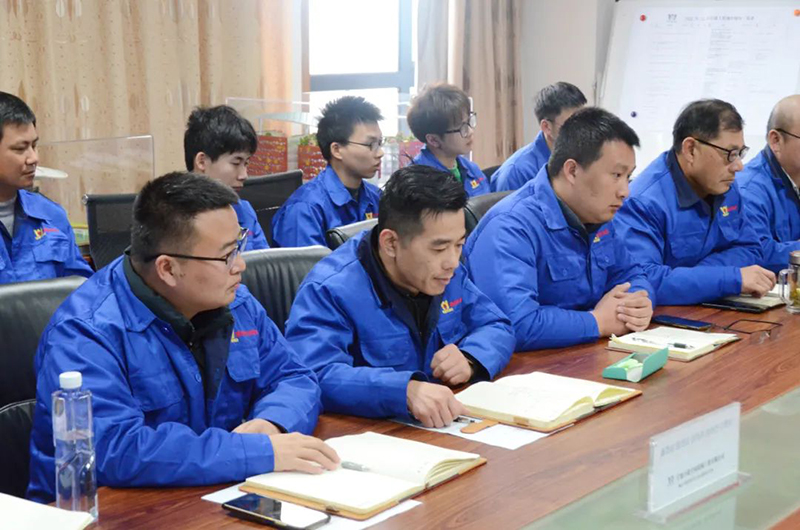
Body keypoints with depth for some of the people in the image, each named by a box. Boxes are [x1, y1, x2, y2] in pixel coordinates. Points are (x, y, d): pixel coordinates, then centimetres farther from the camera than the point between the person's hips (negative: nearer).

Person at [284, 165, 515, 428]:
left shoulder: (447, 273, 5)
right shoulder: (330, 289, -18)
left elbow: (497, 328, 13)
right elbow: (314, 376, -30)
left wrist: (470, 359, -10)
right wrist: (407, 390, -42)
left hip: (450, 427, 4)